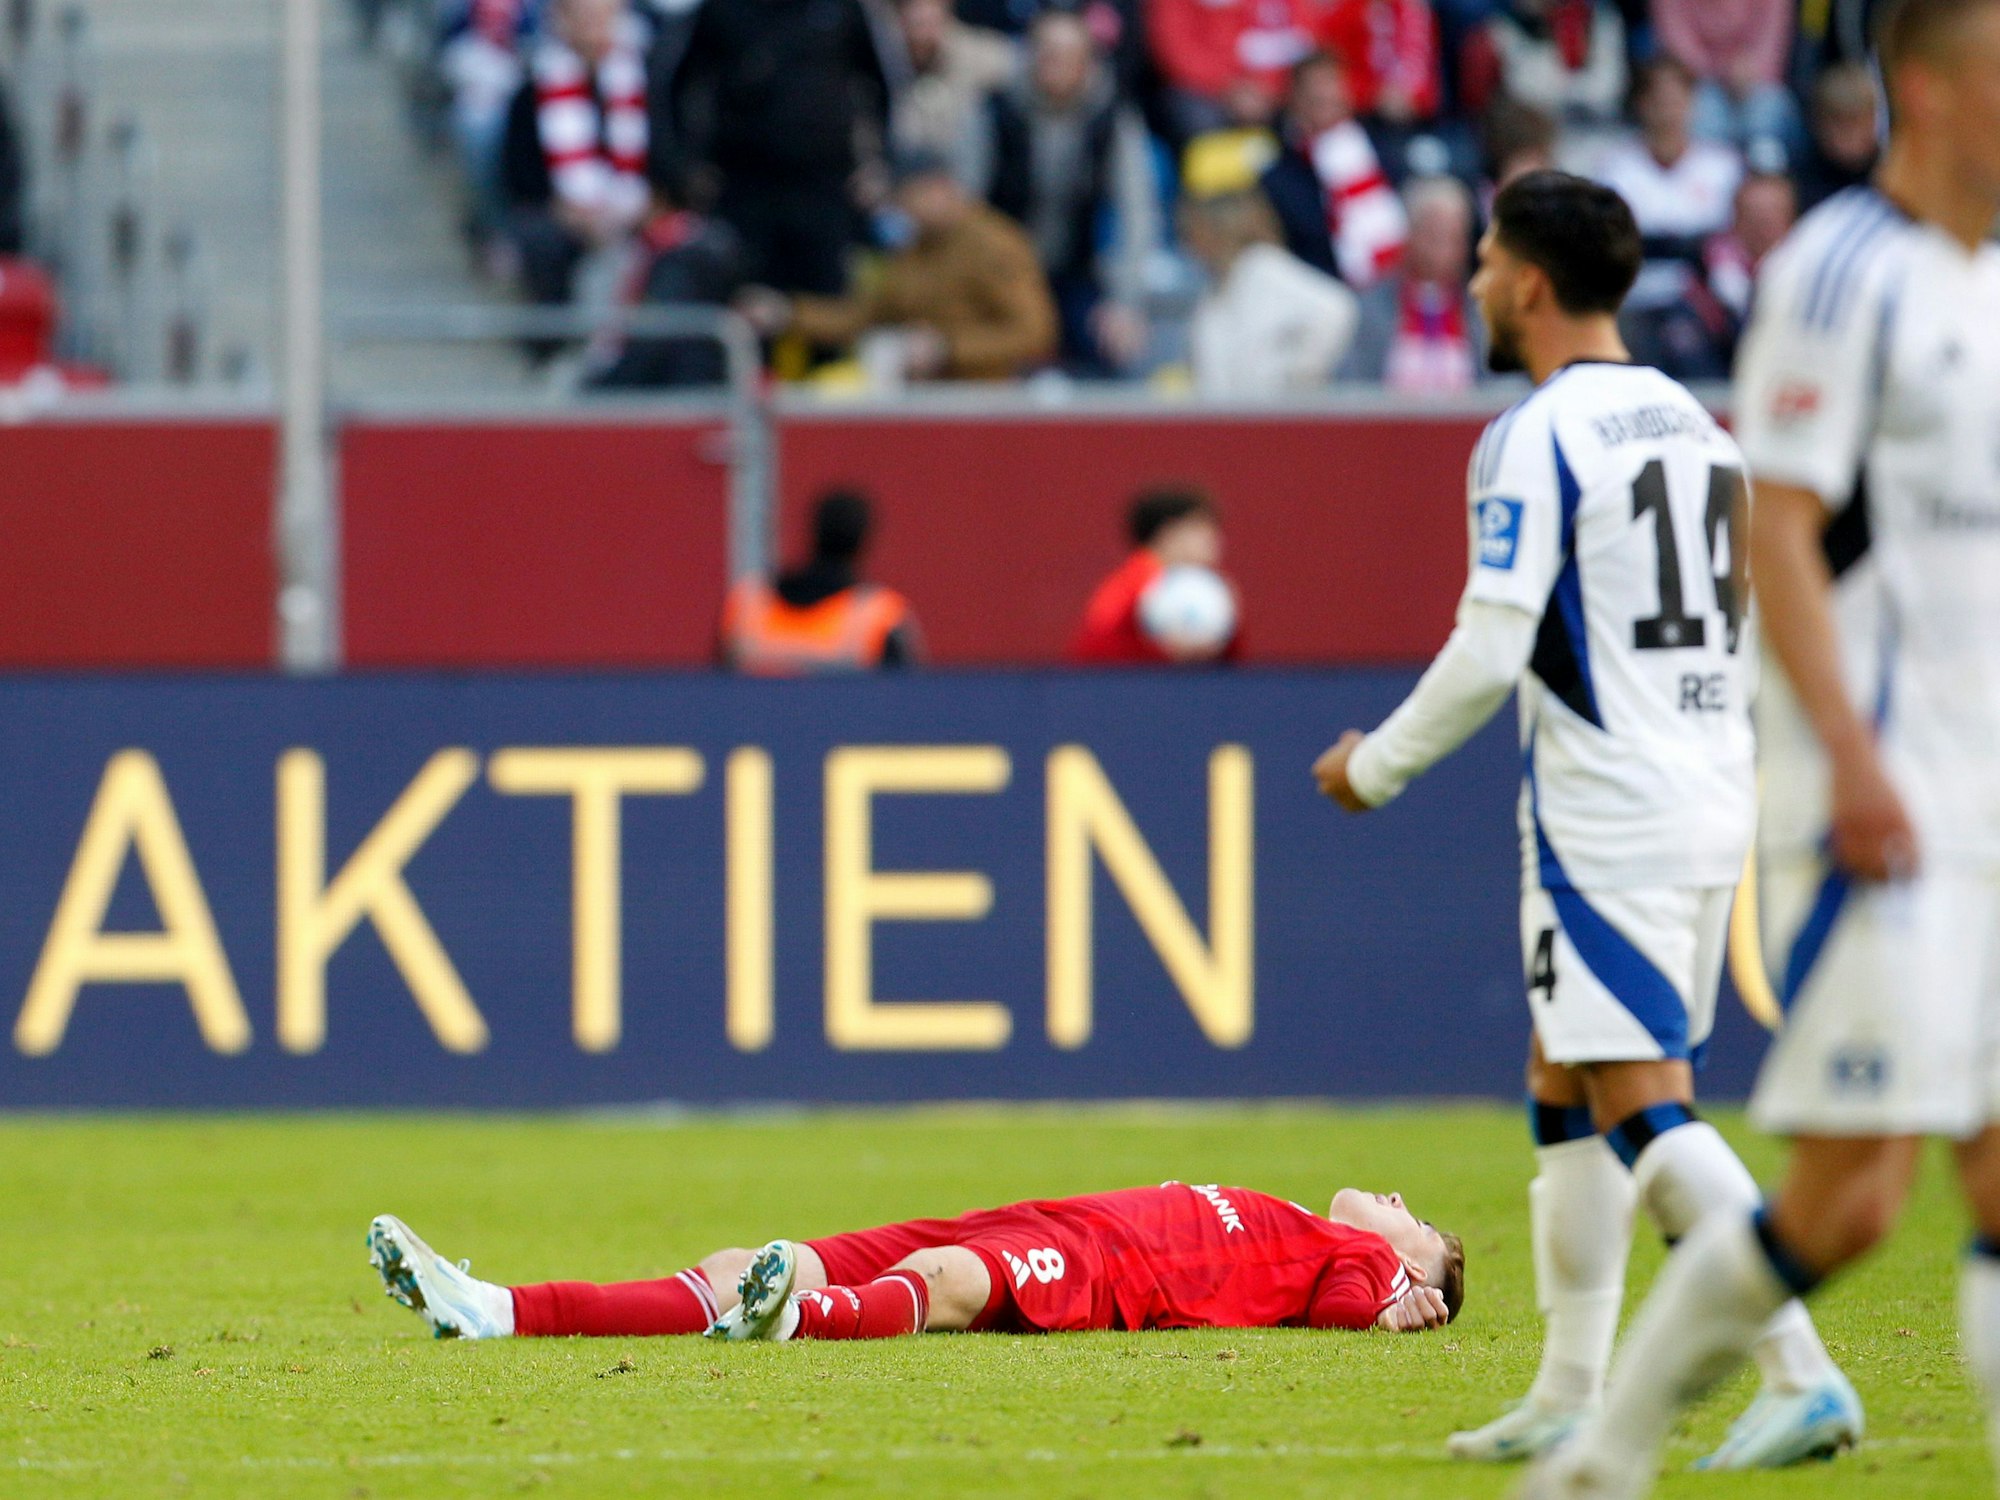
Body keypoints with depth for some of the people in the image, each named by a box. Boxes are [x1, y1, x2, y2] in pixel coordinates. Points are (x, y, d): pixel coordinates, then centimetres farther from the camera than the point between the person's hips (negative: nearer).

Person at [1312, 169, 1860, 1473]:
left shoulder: (1536, 438, -12)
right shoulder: (1696, 424, 13)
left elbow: (1490, 653, -16)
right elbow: (1744, 641, 17)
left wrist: (1378, 764, -2)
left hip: (1605, 825, -9)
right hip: (1713, 806, 9)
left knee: (1646, 1112, -10)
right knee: (1566, 1094, 16)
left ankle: (1803, 1376, -20)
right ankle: (1570, 1400, 18)